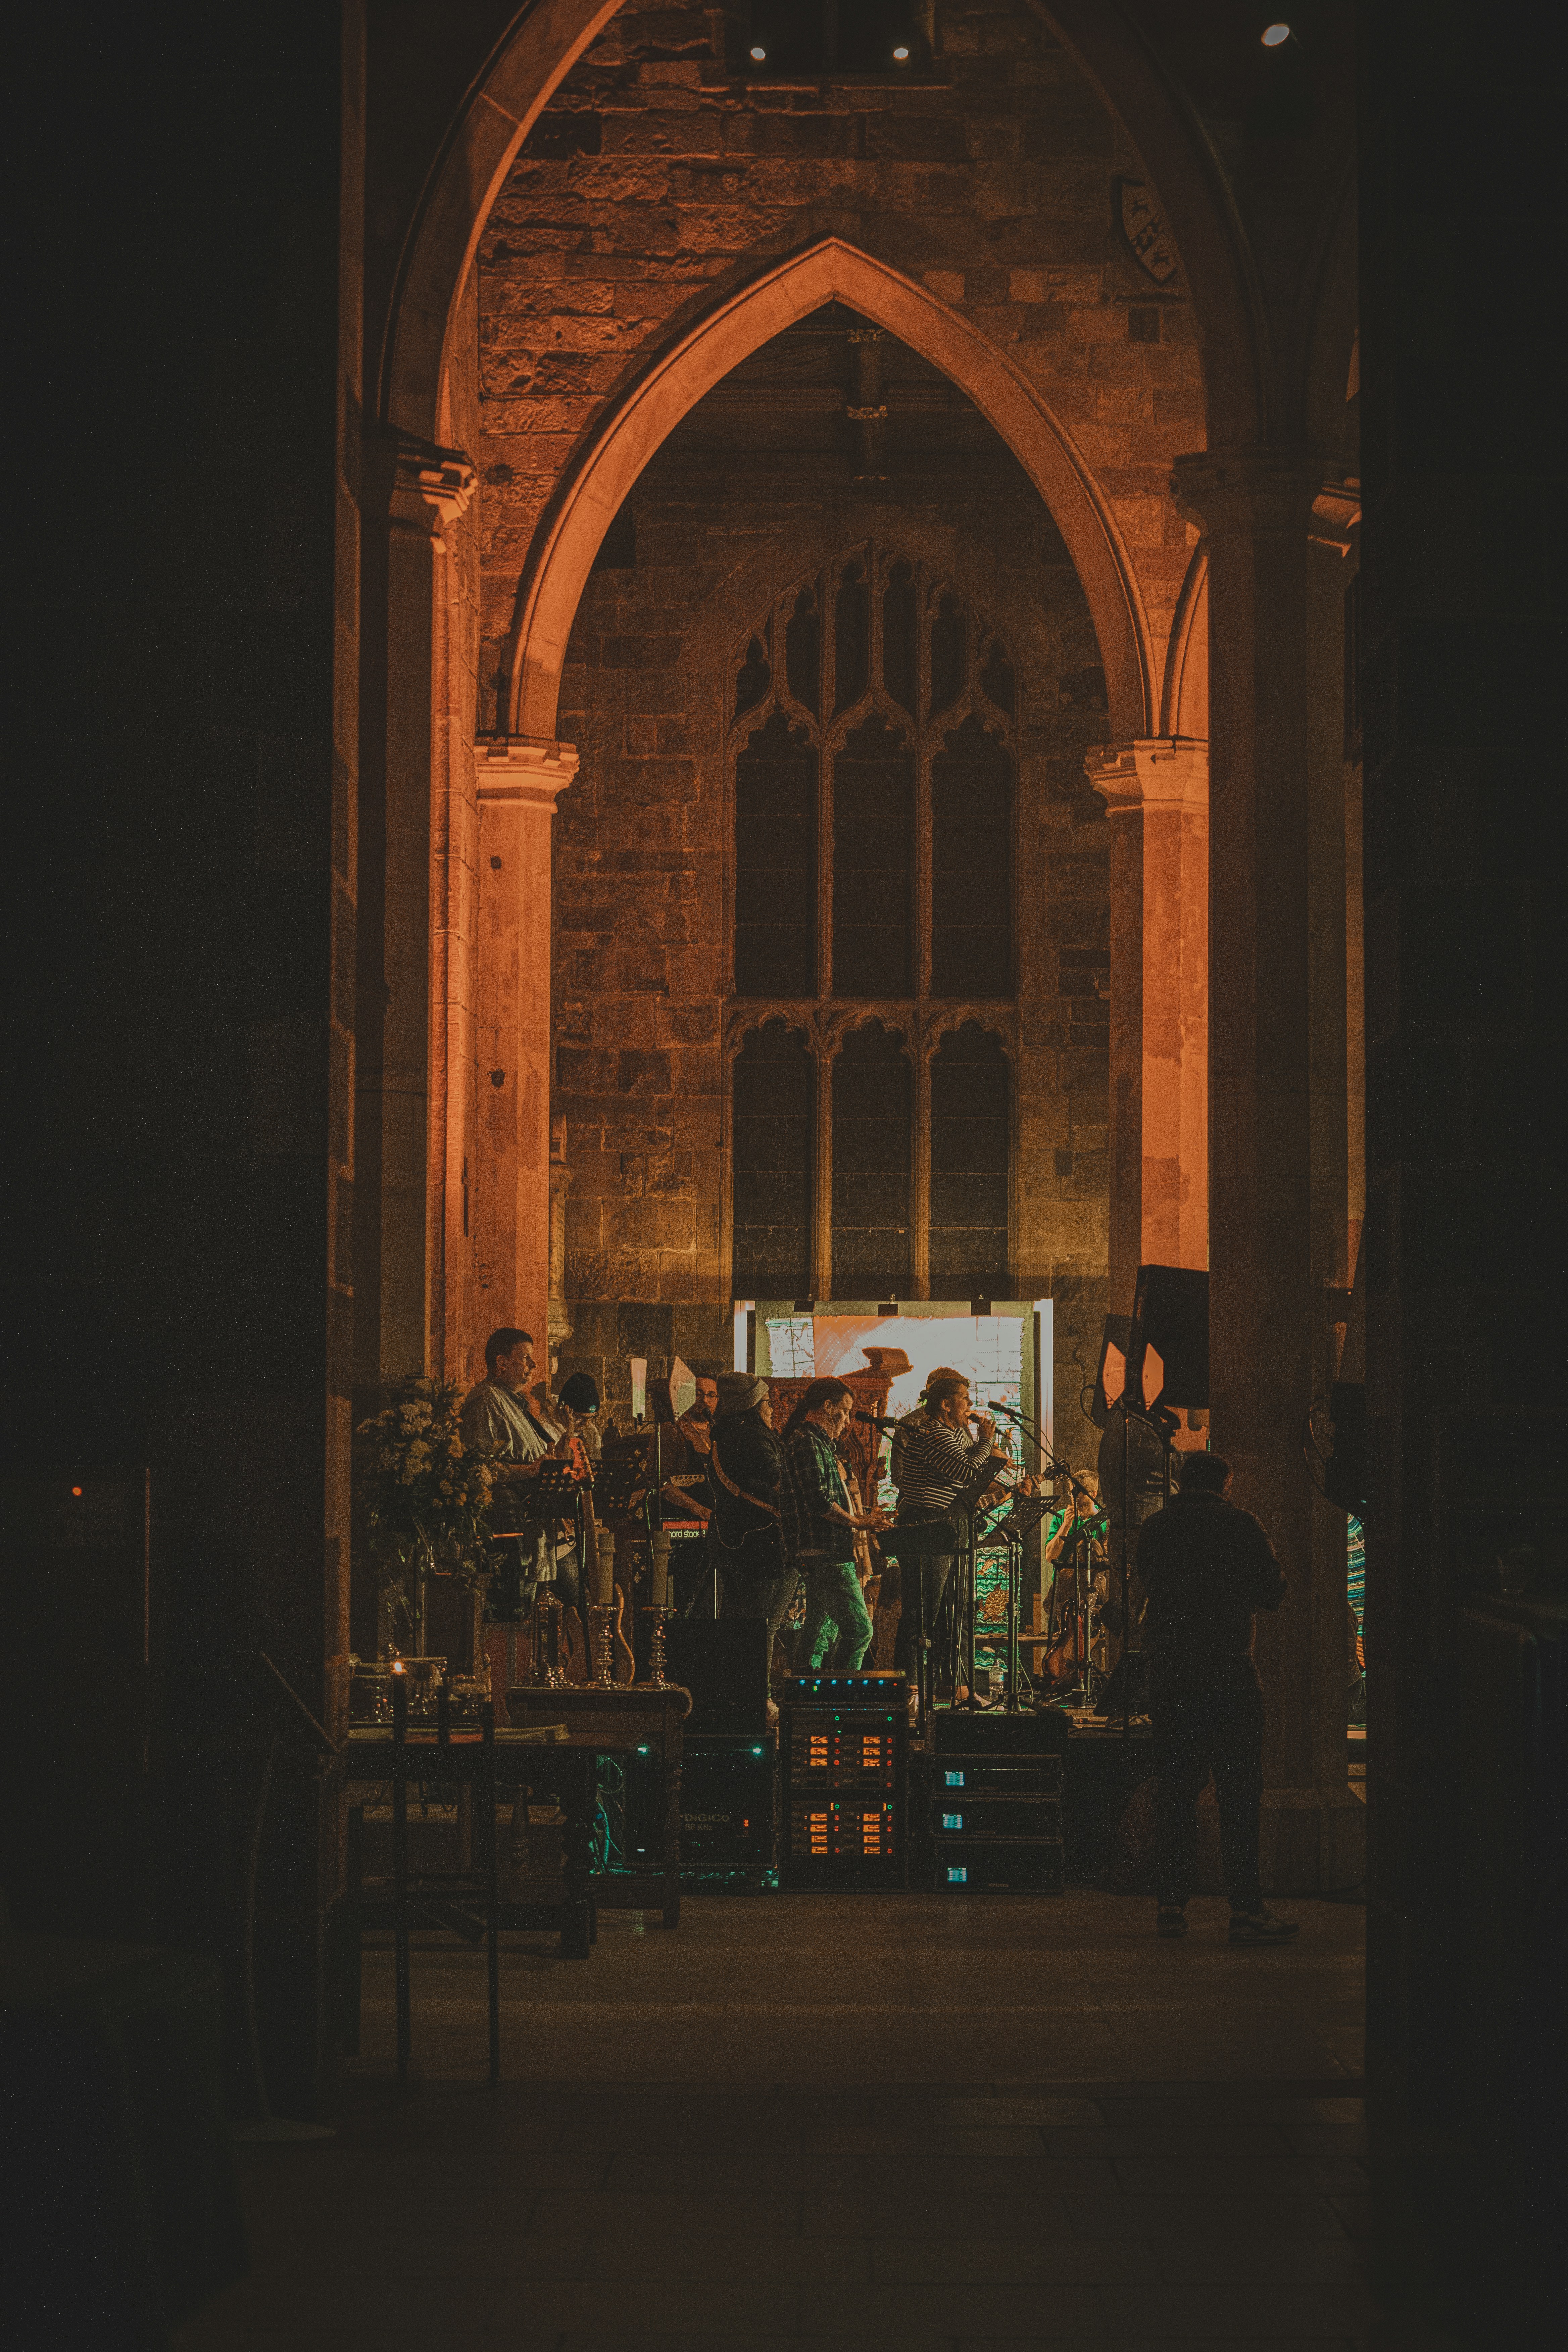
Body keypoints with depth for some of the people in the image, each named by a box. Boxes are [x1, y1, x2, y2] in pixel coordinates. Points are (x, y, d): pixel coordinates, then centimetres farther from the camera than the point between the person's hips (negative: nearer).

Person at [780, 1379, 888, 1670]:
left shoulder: (820, 1444, 23)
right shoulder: (806, 1442, -11)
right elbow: (818, 1501, -20)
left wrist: (861, 1518, 15)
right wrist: (857, 1522, -9)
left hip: (826, 1555, 11)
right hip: (825, 1553, -11)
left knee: (820, 1635, 11)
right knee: (859, 1630, -14)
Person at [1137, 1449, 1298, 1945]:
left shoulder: (1154, 1529, 8)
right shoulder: (1240, 1524, -4)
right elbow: (1273, 1593, 2)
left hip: (1169, 1675, 4)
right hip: (1229, 1674, -4)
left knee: (1175, 1791, 10)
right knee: (1239, 1793, -3)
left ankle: (1172, 1903, 8)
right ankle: (1246, 1909, -8)